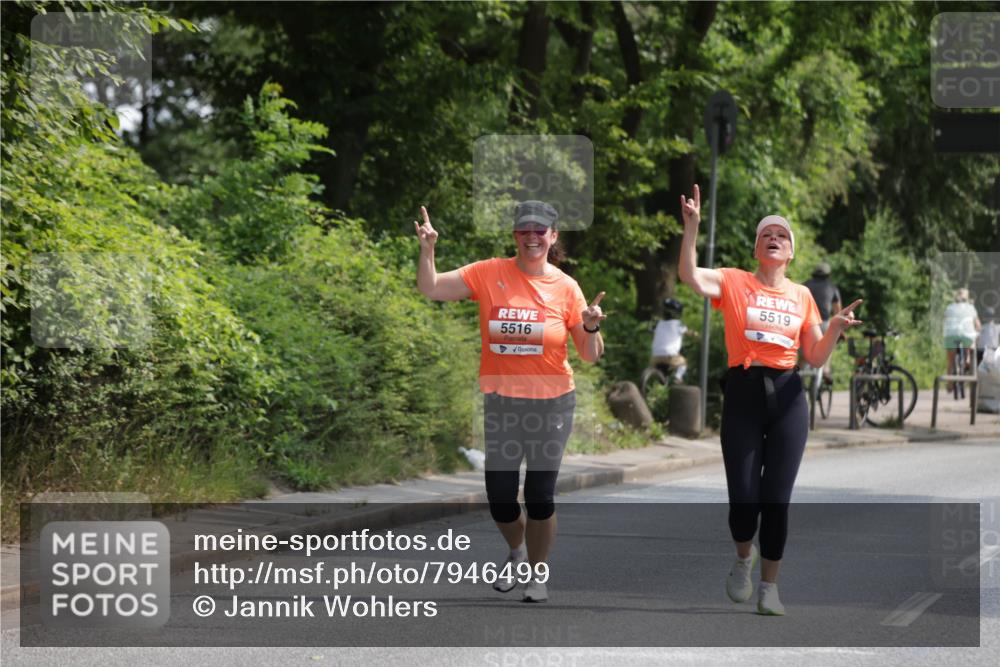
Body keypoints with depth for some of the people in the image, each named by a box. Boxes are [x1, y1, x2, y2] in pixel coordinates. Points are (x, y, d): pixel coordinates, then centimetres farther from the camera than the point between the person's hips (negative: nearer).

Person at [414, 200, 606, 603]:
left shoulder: (565, 287, -3)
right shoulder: (489, 274, -2)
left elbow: (590, 356, 1)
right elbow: (430, 289, -2)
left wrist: (591, 326, -19)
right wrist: (427, 249, -15)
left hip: (551, 403, -1)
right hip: (500, 403, 1)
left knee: (540, 497, 1)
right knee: (500, 499, 4)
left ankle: (537, 575, 21)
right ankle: (517, 550, 36)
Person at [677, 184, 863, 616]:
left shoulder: (802, 296, 11)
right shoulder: (734, 283, 3)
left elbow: (816, 359, 11)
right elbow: (690, 276, -15)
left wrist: (835, 328, -7)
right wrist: (692, 226, -23)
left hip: (787, 397, 2)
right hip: (743, 393, -2)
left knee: (777, 498, 0)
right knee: (744, 496, -6)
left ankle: (769, 587, 13)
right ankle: (744, 559, 27)